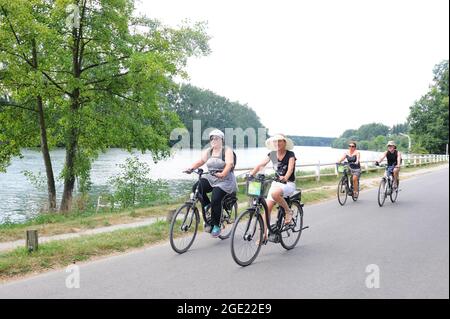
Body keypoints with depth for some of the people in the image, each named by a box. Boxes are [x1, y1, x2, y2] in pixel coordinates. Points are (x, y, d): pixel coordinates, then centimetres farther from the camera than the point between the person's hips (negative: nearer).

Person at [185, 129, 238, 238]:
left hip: (225, 180, -6)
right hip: (211, 178, 6)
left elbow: (229, 164, -23)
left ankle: (216, 226, -7)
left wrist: (222, 174, -41)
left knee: (215, 199, -23)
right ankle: (207, 205, 4)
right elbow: (200, 161, 4)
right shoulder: (208, 151, 11)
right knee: (196, 187, -21)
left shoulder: (227, 151, -8)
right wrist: (191, 168, -15)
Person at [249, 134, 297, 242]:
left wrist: (285, 178, -45)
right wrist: (251, 174, -22)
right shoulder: (272, 154, 4)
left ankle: (288, 211, -11)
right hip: (276, 183, 5)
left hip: (289, 184, -5)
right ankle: (264, 234, 0)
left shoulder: (290, 155, -9)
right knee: (267, 207, -8)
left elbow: (290, 168, -25)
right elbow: (260, 165, -5)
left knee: (275, 193, -37)